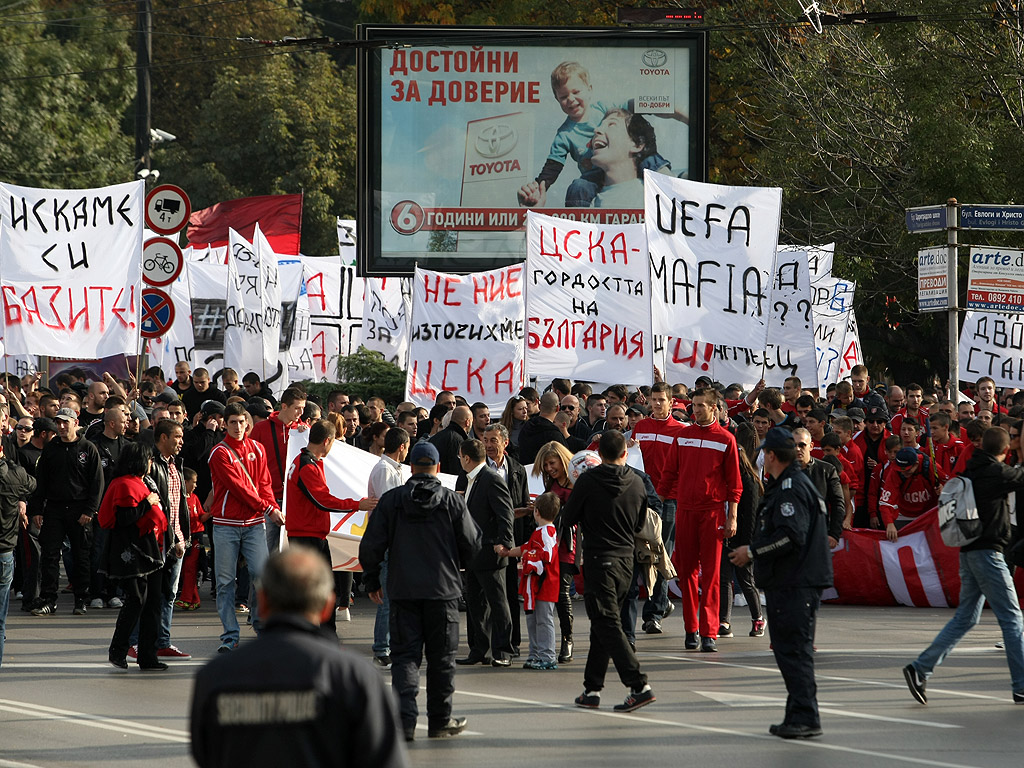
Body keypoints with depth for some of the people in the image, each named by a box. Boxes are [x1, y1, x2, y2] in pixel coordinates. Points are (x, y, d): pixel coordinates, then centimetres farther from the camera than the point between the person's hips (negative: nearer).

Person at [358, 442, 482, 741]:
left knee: (405, 655, 2)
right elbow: (472, 545, 1)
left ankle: (404, 718, -13)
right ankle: (440, 720, 16)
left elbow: (371, 546, -1)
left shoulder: (391, 500, -1)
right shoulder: (452, 501, -2)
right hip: (443, 589, 0)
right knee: (441, 657, 10)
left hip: (403, 590, 0)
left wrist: (371, 581, 13)